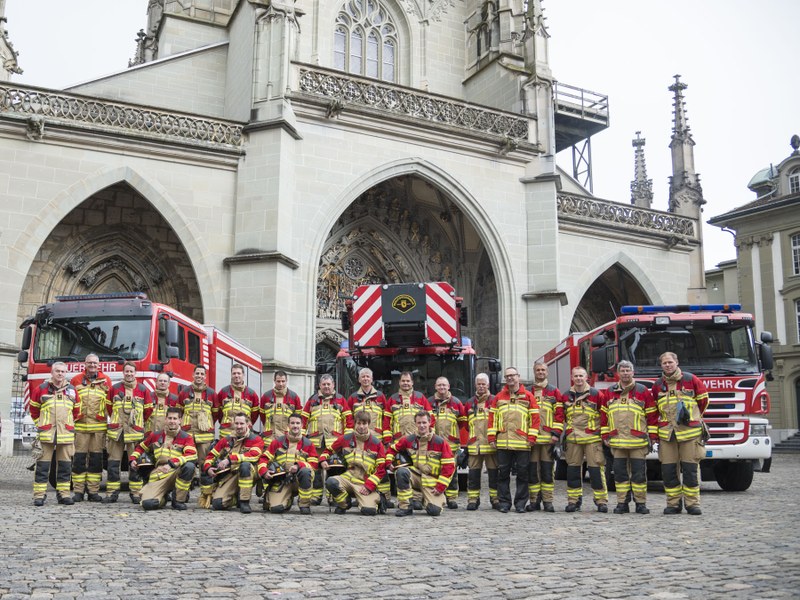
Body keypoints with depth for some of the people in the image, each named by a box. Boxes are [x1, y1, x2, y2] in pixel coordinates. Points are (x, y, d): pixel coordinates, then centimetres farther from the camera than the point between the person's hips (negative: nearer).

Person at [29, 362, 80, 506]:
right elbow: (34, 408, 13)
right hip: (46, 433, -2)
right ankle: (39, 494, 3)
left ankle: (63, 494, 14)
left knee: (65, 464, 6)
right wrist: (39, 423, 12)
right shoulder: (41, 389, 3)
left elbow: (76, 410, 20)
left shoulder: (71, 390, 9)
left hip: (66, 433, 2)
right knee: (43, 464, -2)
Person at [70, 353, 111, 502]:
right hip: (80, 425, -1)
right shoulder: (76, 380, 8)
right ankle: (78, 491, 6)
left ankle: (93, 491, 10)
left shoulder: (106, 380, 10)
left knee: (96, 458, 4)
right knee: (79, 458, 0)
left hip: (99, 425, 1)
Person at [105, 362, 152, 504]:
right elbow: (109, 406, 19)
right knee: (113, 462, 2)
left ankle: (136, 493, 6)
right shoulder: (115, 388, 9)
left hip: (135, 431, -1)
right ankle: (112, 493, 8)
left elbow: (148, 409, 12)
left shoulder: (143, 390, 5)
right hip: (116, 430, 1)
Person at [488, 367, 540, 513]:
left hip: (522, 442, -2)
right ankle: (504, 502, 12)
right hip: (502, 443, 2)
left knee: (523, 473, 2)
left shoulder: (528, 396, 6)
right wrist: (492, 437, 4)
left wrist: (531, 437, -4)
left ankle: (521, 503, 11)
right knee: (503, 473, 4)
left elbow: (535, 417, 3)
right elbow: (492, 417, 11)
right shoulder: (499, 397, 13)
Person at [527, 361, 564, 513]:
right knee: (532, 470, 2)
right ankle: (534, 501, 9)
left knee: (547, 470, -1)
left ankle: (547, 501, 5)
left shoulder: (554, 391, 9)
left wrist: (557, 433, -6)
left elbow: (559, 413, 4)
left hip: (548, 437, -1)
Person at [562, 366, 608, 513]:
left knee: (596, 468, -4)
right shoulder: (566, 397, 11)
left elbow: (604, 416, 4)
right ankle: (574, 500, 14)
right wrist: (560, 435, 13)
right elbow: (561, 417, 17)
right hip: (572, 439, 3)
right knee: (573, 469, 6)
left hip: (592, 438, -3)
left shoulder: (596, 395, 2)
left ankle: (601, 500, 4)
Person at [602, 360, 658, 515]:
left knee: (639, 473, 1)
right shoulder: (610, 392, 11)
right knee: (620, 473, 5)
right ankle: (622, 503, 12)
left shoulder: (643, 391, 4)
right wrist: (605, 436, 8)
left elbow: (652, 415, 3)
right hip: (617, 441, 2)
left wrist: (653, 436, -1)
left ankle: (641, 503, 10)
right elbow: (604, 415, 13)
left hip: (638, 441, -2)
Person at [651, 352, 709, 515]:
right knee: (668, 470, 1)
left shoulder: (691, 380, 3)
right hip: (666, 433, 2)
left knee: (690, 469, -2)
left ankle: (692, 503, 7)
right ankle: (673, 504, 10)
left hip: (690, 432, -2)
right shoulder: (657, 385, 9)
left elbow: (703, 399, 16)